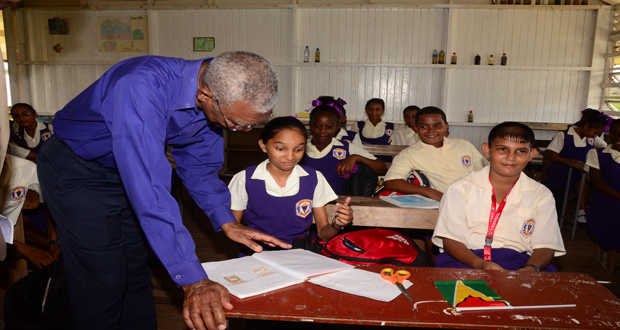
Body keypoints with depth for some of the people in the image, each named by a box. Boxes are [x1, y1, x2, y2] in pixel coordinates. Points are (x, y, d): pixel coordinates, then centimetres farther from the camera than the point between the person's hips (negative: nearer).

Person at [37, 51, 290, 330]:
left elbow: (199, 165, 0)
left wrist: (227, 222, -12)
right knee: (103, 280, -6)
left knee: (136, 270, 11)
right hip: (75, 171, -6)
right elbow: (148, 187, -45)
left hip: (125, 171, 6)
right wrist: (192, 280, -44)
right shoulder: (141, 88, -39)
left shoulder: (219, 103, -14)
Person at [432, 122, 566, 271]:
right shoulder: (460, 189, 3)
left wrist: (531, 268, -17)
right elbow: (450, 240, -2)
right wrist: (480, 264, -20)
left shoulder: (541, 195, 11)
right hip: (465, 260, -2)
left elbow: (545, 246, 6)